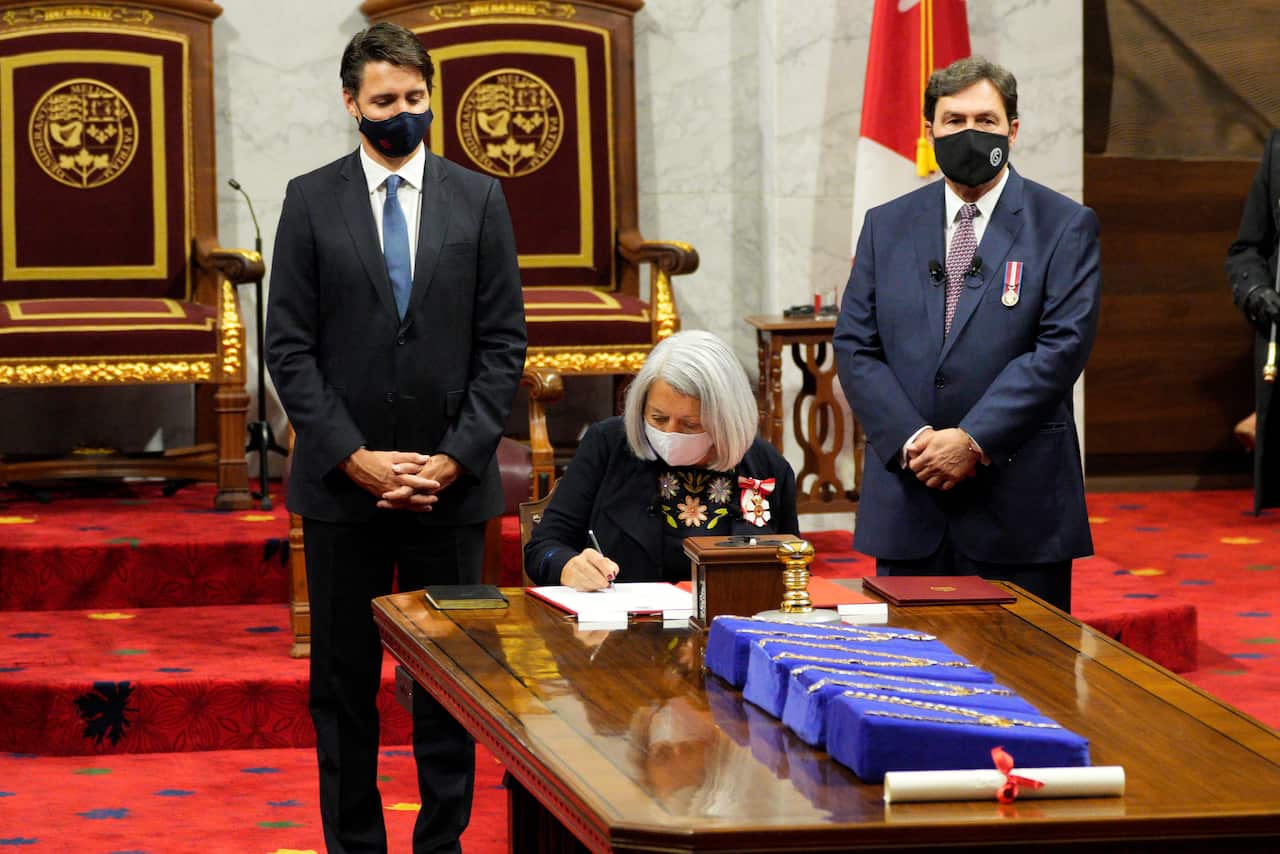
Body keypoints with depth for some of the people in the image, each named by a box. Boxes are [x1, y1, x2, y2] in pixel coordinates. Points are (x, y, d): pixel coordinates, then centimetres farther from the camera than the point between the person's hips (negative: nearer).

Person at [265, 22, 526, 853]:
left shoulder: (478, 199, 5)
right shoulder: (311, 200, 2)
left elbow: (504, 344, 2)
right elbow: (290, 347, -1)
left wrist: (455, 459, -8)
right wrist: (355, 458, -10)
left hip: (452, 478, 1)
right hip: (343, 483, 0)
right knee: (344, 682, 5)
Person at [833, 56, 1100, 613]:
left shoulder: (1064, 227, 1)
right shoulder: (887, 227, 12)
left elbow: (1063, 347, -9)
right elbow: (855, 348, 6)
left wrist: (973, 440, -16)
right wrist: (911, 440, -10)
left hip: (1018, 502, -3)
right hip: (908, 500, 3)